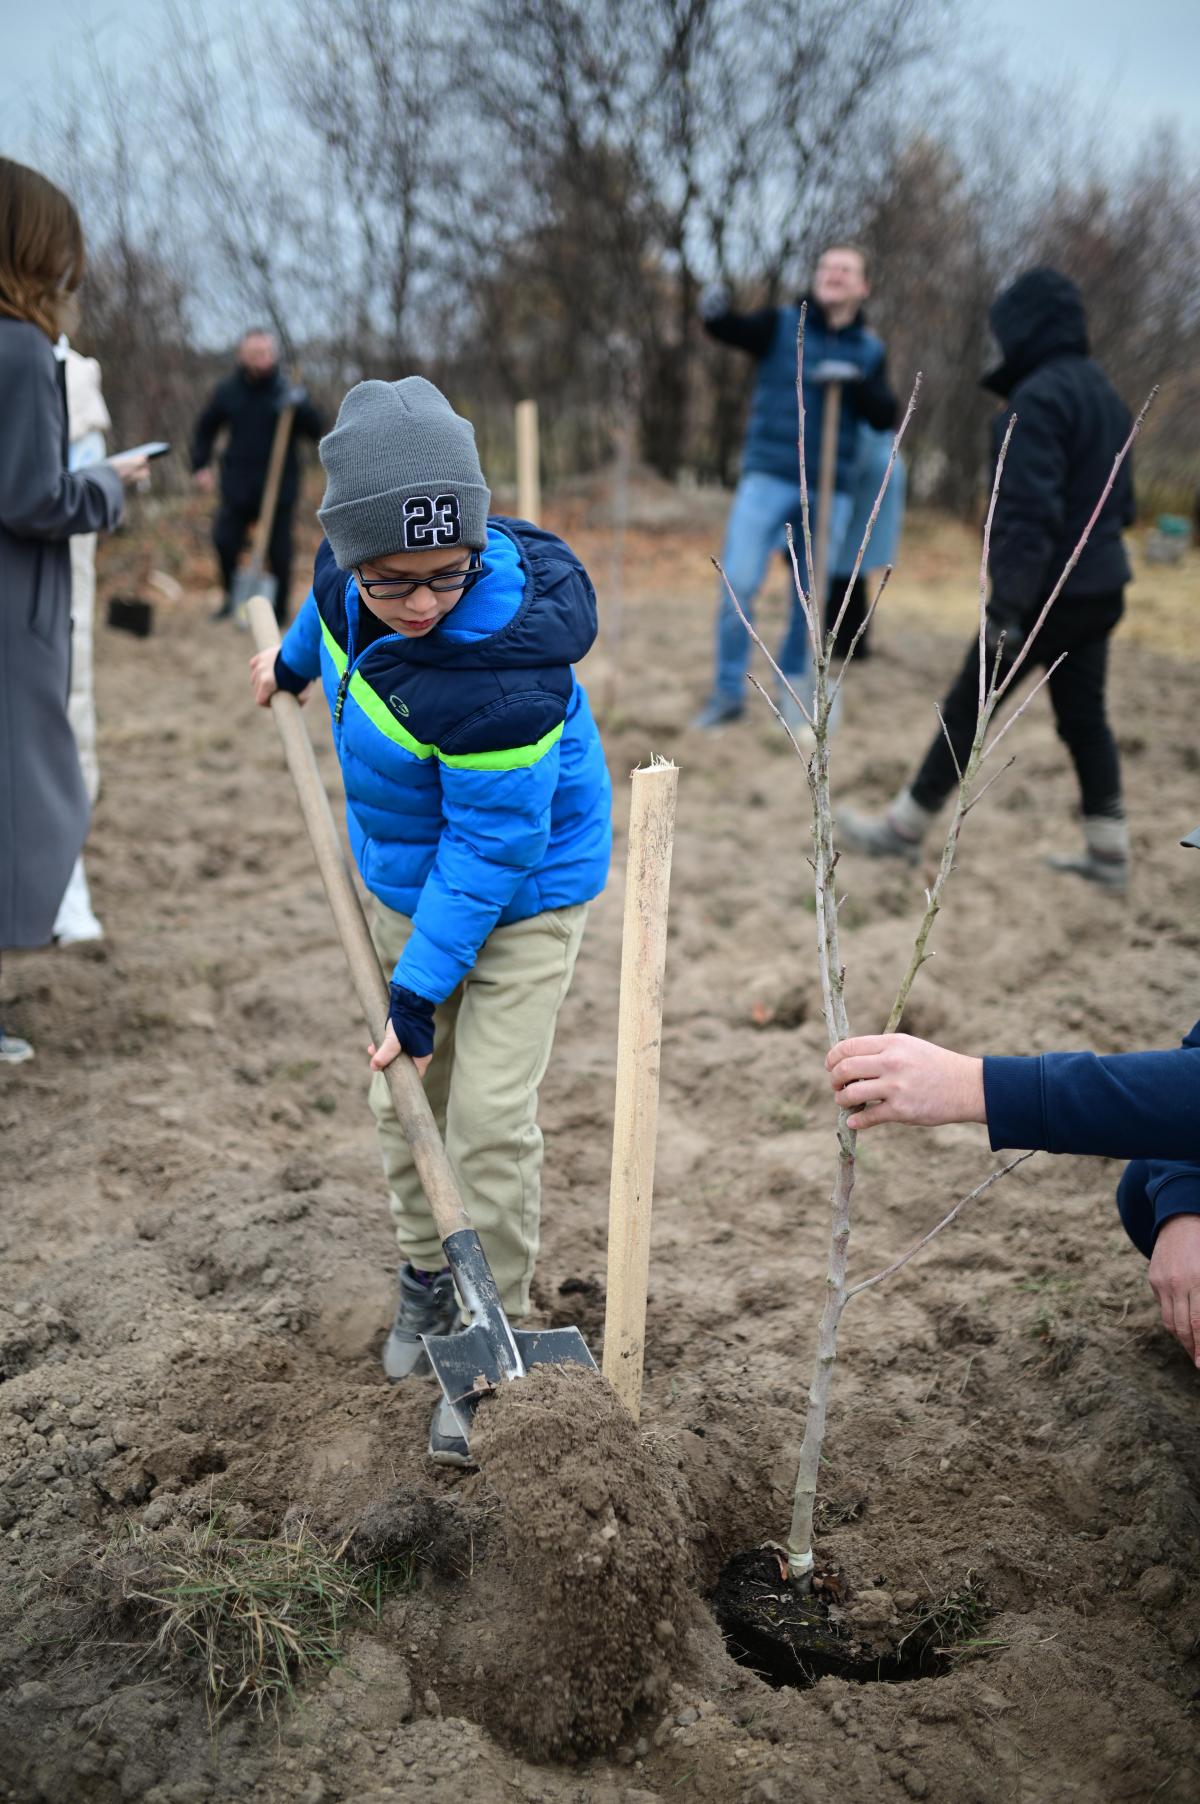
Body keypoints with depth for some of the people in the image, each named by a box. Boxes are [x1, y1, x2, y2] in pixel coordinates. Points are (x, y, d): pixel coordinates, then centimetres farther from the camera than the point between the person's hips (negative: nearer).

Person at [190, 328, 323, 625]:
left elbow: (316, 431, -7)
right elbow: (205, 428, 16)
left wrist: (300, 407, -25)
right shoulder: (227, 391, 4)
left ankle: (279, 610, 16)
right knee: (224, 541, -4)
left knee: (278, 552, 2)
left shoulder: (286, 390, -3)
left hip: (278, 487, -2)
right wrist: (200, 465, 6)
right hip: (238, 485, 2)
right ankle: (233, 596, 20)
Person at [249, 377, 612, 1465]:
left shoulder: (500, 675, -37)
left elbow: (490, 849, -28)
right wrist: (295, 661, 30)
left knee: (489, 1117, -9)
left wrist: (423, 987, -23)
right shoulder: (355, 574, -16)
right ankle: (427, 1273, 35)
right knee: (403, 1096, 14)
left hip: (520, 894, -7)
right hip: (404, 876, 7)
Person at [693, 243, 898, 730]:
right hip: (769, 476, -3)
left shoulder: (870, 350, 7)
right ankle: (728, 693, 2)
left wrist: (854, 384, -18)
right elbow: (733, 330, -17)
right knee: (738, 583, -10)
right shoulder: (782, 324, 0)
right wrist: (715, 313, -40)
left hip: (831, 488, 3)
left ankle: (791, 690, 25)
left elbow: (885, 417, 0)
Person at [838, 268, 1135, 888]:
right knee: (1084, 717, 14)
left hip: (1048, 594, -9)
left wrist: (1006, 606, -25)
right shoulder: (1104, 393, 12)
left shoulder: (1038, 397, -18)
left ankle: (904, 829, 13)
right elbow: (1122, 503, 19)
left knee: (966, 709, 2)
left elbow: (1029, 514, -24)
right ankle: (1107, 852, 17)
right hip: (1100, 589, 9)